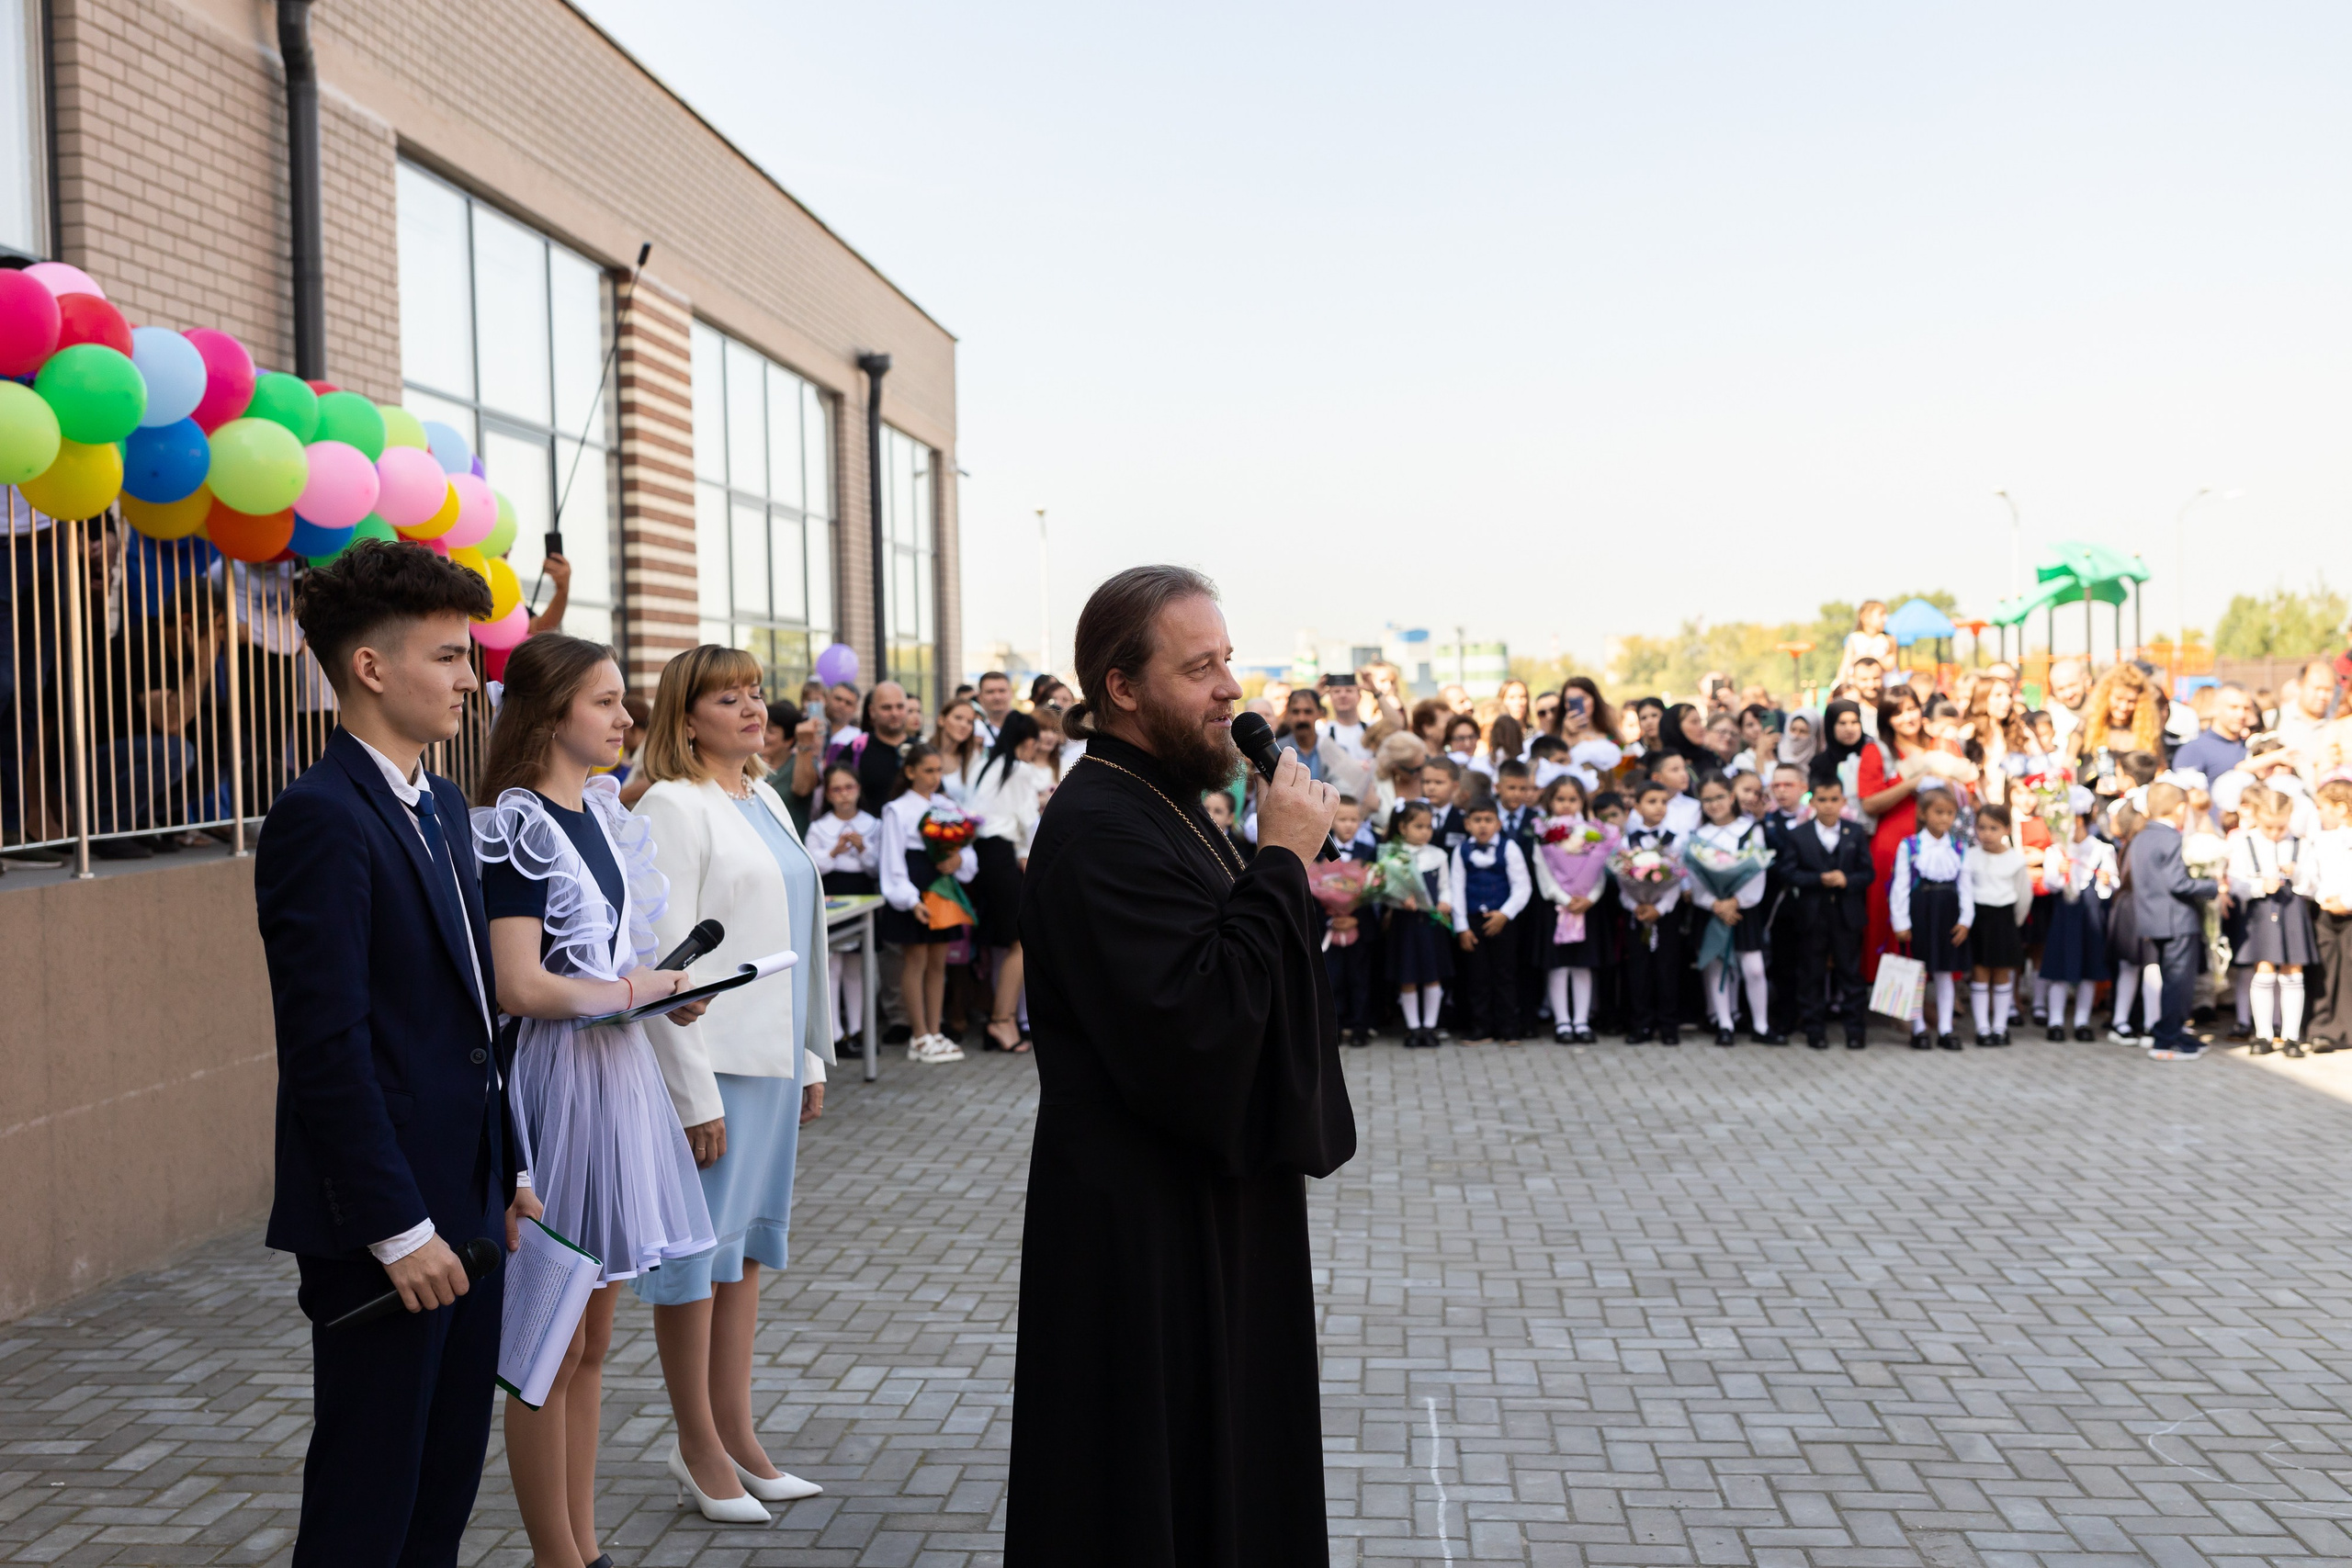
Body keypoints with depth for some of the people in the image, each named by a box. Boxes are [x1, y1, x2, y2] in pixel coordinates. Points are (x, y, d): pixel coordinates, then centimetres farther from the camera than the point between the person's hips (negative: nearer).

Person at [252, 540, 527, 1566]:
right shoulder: (320, 818, -16)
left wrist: (506, 1170, 16)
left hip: (464, 1205, 9)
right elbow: (326, 1045, -20)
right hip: (382, 1222, -9)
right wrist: (396, 1227, -20)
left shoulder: (441, 807, 13)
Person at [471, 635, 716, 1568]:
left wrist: (662, 987, 2)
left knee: (592, 1340, 16)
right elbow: (521, 986, -22)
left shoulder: (603, 810, 11)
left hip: (616, 1073, 9)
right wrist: (635, 991, -8)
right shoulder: (514, 824, -15)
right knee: (553, 1346, 4)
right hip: (555, 1080, -8)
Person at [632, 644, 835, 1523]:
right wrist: (696, 1096, -17)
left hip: (772, 1056, 8)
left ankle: (735, 1433, 26)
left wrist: (812, 1057, 16)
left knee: (747, 1245, 15)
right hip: (711, 1061, -8)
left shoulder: (764, 800, 14)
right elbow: (664, 960, -16)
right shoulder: (672, 807, -11)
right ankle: (699, 1449, 16)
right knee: (697, 1247, 2)